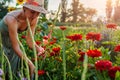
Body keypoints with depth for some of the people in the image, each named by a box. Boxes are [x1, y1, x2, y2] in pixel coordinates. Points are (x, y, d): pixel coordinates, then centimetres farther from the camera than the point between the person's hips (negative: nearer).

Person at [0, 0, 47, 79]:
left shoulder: (34, 19, -25)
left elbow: (29, 40, -17)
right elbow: (16, 47, -36)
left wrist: (39, 49, -37)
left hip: (10, 37, 5)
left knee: (15, 57, 6)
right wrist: (31, 64, -36)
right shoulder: (12, 19, -42)